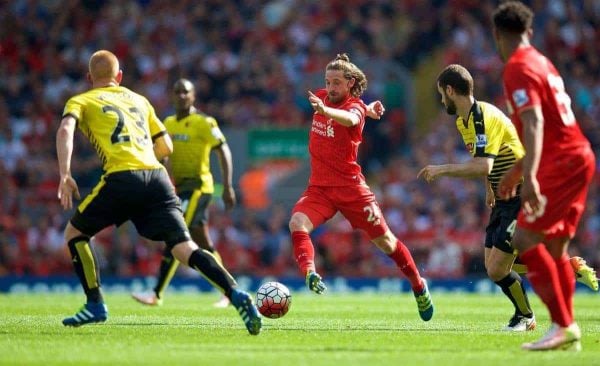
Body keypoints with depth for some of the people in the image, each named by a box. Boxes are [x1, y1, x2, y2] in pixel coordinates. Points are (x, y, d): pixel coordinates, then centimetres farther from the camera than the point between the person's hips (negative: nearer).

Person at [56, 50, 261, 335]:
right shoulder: (139, 100, 29)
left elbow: (65, 130, -5)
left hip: (122, 178, -4)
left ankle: (95, 305, 11)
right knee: (185, 248, -4)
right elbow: (166, 147, 29)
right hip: (157, 177, 4)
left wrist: (65, 175, -12)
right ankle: (236, 295, -25)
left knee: (74, 232, 19)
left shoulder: (80, 102, 17)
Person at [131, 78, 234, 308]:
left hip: (198, 187, -8)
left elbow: (224, 152, -10)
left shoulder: (204, 123, -8)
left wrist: (227, 187, -16)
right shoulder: (169, 123, 13)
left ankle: (157, 294, -15)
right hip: (180, 187, 8)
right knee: (203, 244, 8)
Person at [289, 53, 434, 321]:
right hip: (319, 187, 4)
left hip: (350, 186, -4)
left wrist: (325, 111, -61)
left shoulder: (355, 106, -13)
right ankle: (309, 273, -43)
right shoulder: (321, 97, 4)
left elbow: (350, 118, -40)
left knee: (384, 241, 6)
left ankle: (419, 287, 26)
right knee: (297, 223, -27)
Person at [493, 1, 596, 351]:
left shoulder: (519, 69, -12)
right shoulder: (542, 62, 18)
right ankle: (569, 332, 12)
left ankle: (563, 325, -15)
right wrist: (517, 170, 39)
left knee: (525, 239, -12)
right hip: (578, 157, 10)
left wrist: (529, 177, -36)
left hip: (563, 164, -10)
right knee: (555, 246, 12)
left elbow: (534, 123, -26)